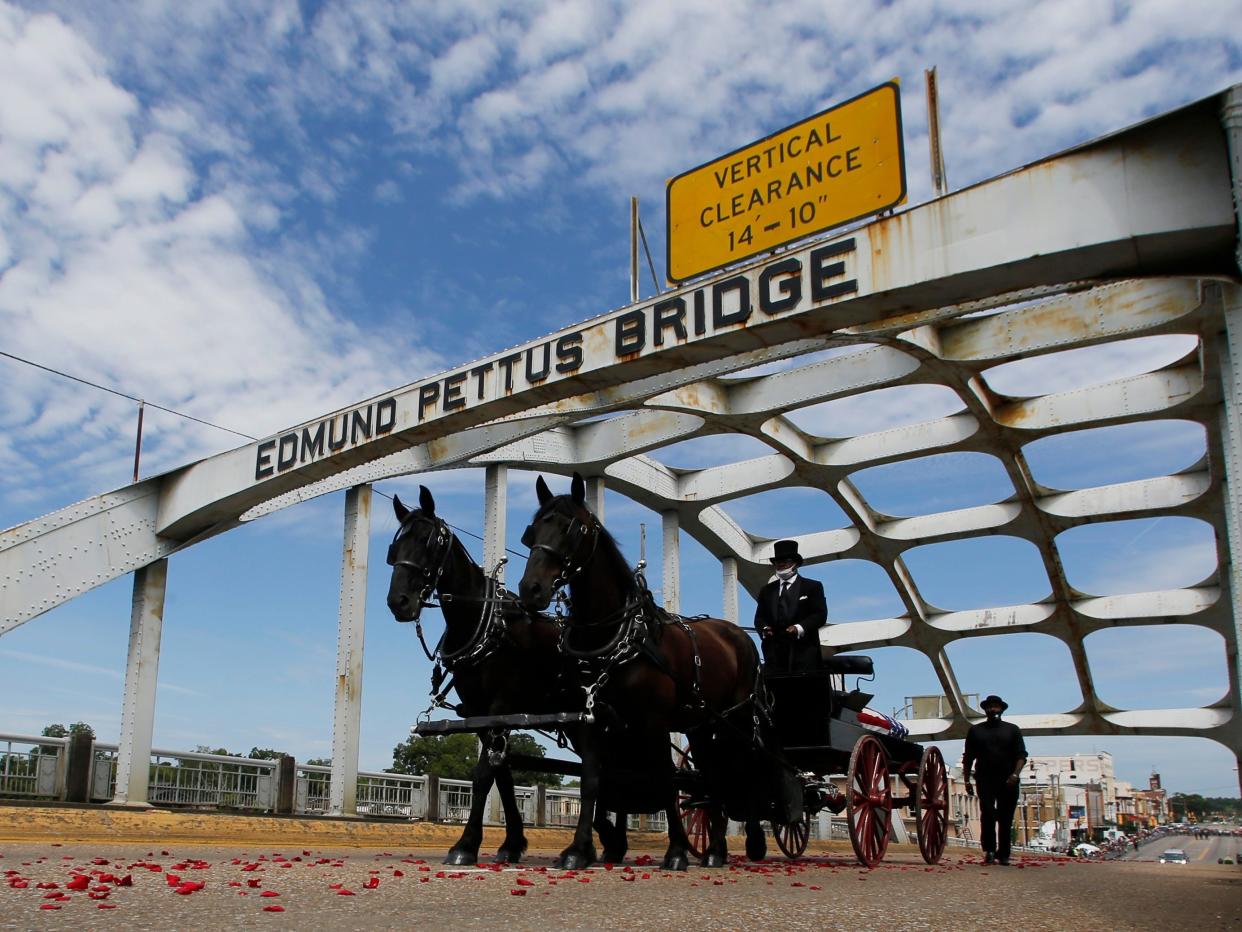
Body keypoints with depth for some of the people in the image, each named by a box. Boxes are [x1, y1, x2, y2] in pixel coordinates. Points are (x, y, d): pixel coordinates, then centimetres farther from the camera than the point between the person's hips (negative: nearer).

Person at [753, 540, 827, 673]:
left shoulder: (813, 587, 9)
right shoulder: (766, 590, 21)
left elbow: (820, 615, -1)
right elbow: (759, 617, 16)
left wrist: (799, 628, -17)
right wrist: (764, 629, -8)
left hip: (803, 652, -3)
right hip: (774, 653, 3)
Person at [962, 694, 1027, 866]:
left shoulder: (1012, 730, 11)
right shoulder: (975, 730, 13)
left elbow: (1021, 755, 3)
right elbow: (968, 758, 13)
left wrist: (1015, 775, -13)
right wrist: (967, 780, 5)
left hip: (1008, 781, 0)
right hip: (985, 780, 0)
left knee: (1005, 819, 2)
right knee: (988, 813, -16)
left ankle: (1002, 855, 9)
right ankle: (989, 850, -11)